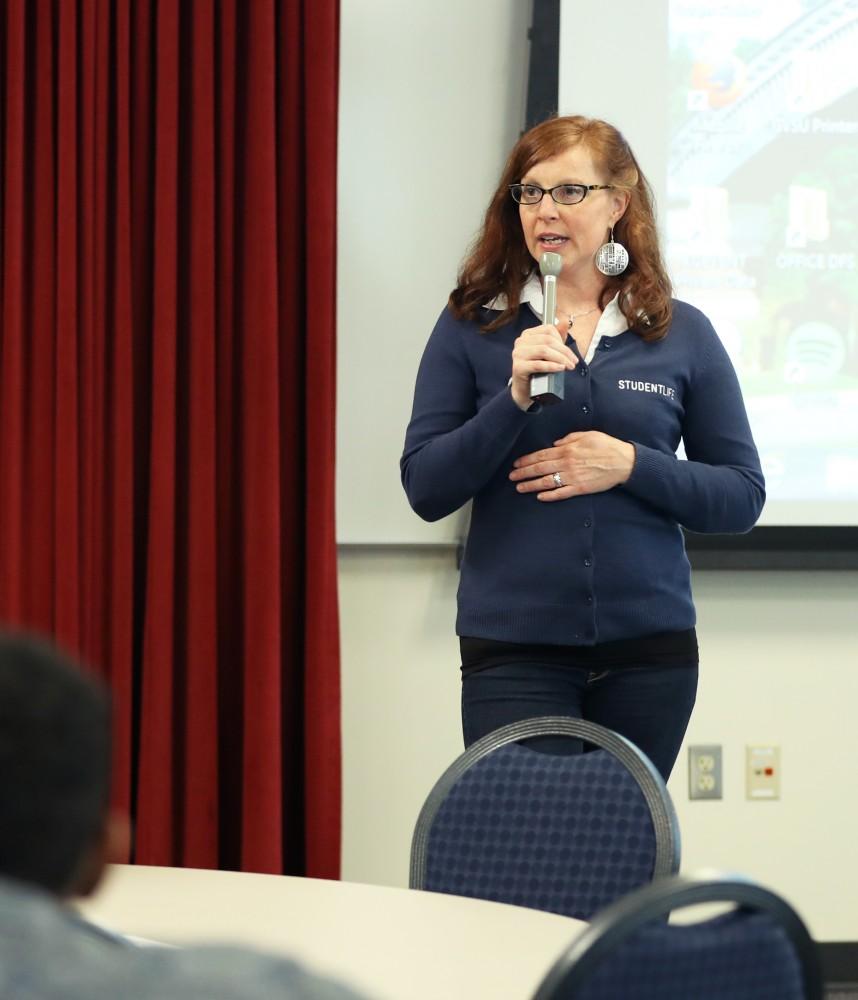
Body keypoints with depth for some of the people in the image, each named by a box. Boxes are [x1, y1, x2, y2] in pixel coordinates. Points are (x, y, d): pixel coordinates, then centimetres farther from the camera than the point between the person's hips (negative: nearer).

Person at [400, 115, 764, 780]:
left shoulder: (681, 333, 5)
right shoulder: (472, 326, 3)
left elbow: (742, 497, 5)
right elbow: (426, 490, -2)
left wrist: (630, 465, -11)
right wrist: (515, 398, -16)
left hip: (649, 649, 1)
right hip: (513, 650, -1)